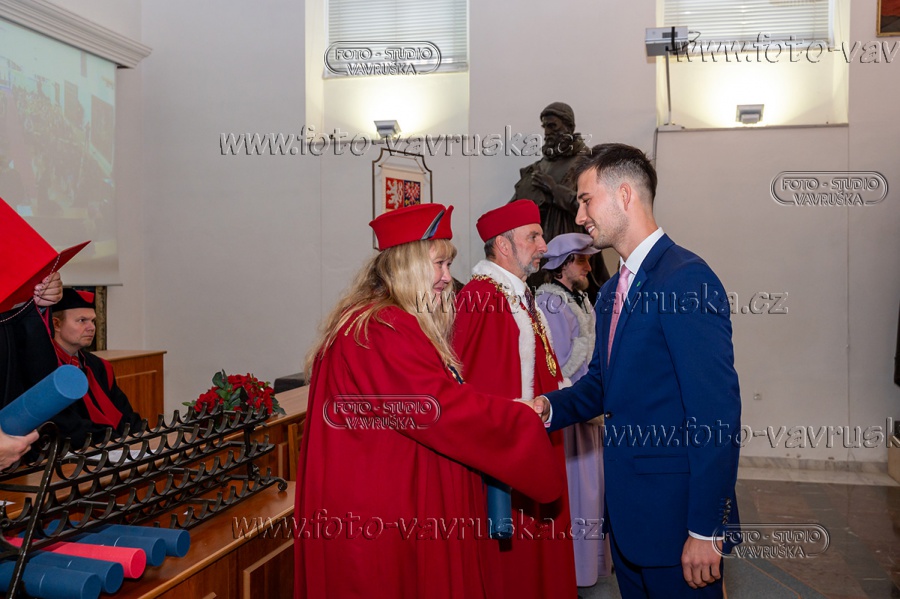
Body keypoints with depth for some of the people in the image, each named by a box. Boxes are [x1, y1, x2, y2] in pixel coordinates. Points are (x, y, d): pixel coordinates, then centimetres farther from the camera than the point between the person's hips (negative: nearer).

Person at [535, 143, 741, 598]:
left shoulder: (686, 279, -19)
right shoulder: (612, 292, 11)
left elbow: (716, 410, -22)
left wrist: (705, 529, -21)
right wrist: (550, 407, -5)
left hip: (674, 509, -9)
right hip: (626, 508, 9)